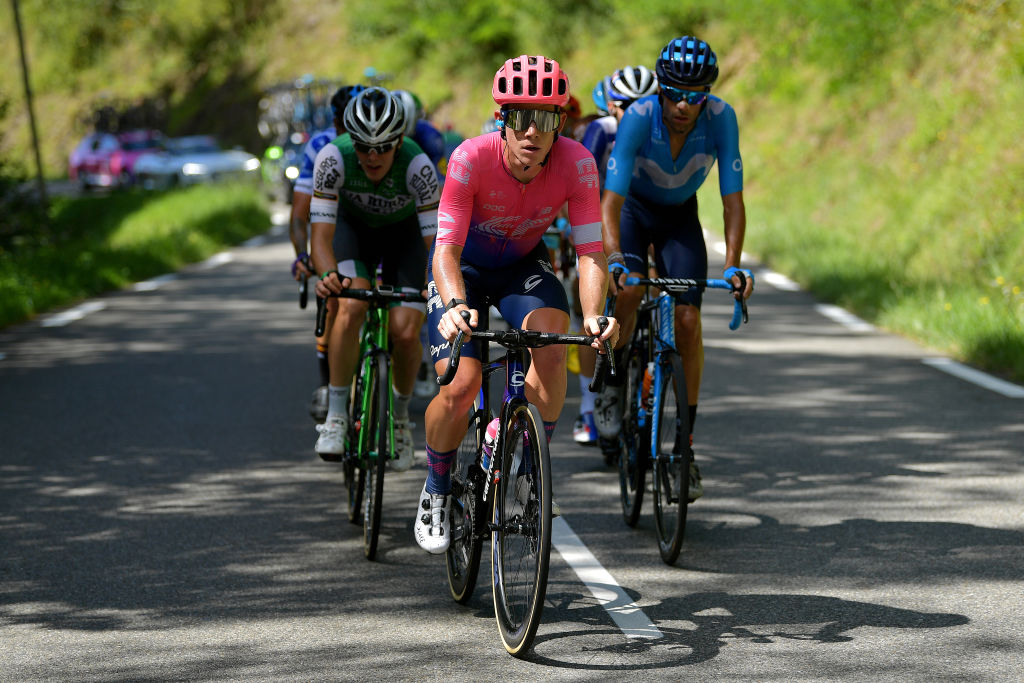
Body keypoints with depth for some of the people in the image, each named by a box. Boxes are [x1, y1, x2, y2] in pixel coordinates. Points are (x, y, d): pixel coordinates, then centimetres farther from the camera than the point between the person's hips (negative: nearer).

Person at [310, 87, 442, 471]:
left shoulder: (417, 165, -35)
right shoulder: (334, 158, -33)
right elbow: (321, 236, -33)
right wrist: (328, 274, -54)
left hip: (404, 231, 0)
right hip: (354, 226, 0)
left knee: (406, 332, -14)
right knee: (351, 306, -28)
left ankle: (400, 416, 14)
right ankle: (336, 417, -16)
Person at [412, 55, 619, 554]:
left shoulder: (577, 164, -26)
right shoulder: (472, 158, -32)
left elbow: (590, 251, -26)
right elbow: (447, 248, -34)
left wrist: (593, 316, -44)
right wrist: (456, 306, -54)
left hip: (523, 265, 2)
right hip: (464, 268, -2)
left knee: (551, 342, -30)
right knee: (460, 387, -20)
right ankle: (436, 491, 9)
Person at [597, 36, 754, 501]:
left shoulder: (721, 118, -28)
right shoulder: (638, 117, -33)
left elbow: (733, 200, -25)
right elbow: (610, 199, -36)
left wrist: (733, 267, -36)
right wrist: (614, 260, -51)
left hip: (679, 217, 2)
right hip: (633, 208, -2)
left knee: (688, 321, -10)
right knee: (628, 289, -30)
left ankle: (685, 445, -2)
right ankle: (612, 386, -3)